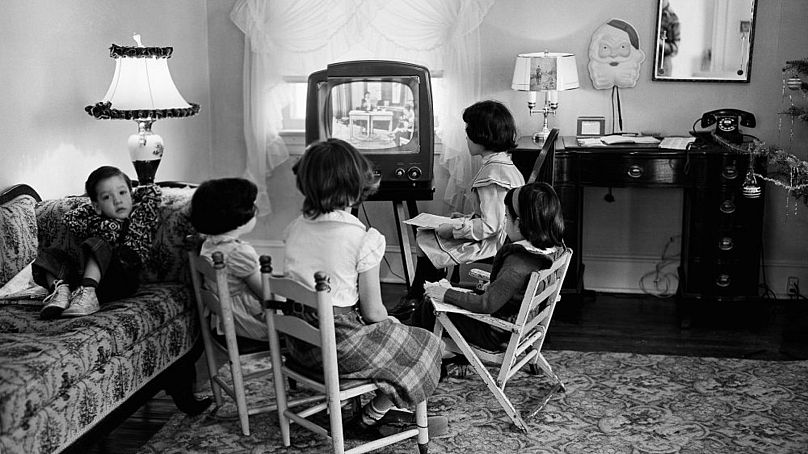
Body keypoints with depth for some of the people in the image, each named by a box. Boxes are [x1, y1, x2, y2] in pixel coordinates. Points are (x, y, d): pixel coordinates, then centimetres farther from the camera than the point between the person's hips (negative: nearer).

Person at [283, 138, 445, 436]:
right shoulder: (363, 239, -20)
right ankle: (369, 419, 19)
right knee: (426, 346, 15)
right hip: (340, 346, -7)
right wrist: (392, 322, 9)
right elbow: (373, 312, -15)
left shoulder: (295, 229, -2)